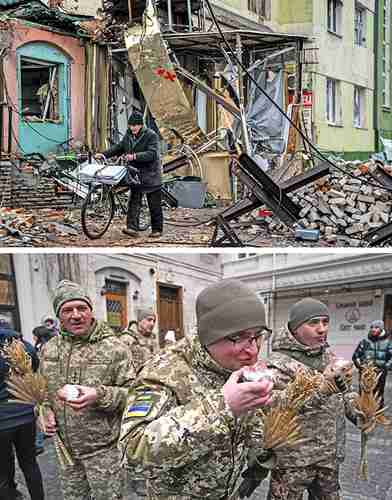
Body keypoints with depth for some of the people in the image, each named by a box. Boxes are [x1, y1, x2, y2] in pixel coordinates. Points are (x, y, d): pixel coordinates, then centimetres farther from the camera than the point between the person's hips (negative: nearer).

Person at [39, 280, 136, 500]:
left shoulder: (113, 347, -10)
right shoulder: (49, 349, 5)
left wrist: (100, 396, -28)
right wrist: (44, 411, -1)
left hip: (103, 448, -4)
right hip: (65, 448, 5)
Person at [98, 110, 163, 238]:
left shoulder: (151, 136, -13)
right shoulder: (128, 135, 8)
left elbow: (152, 154, -24)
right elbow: (118, 148, 20)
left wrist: (135, 156, -34)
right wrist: (104, 154, 10)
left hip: (150, 175, -6)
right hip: (135, 174, 6)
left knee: (154, 205, 3)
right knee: (133, 202, -3)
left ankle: (157, 230, 13)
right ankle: (132, 228, -7)